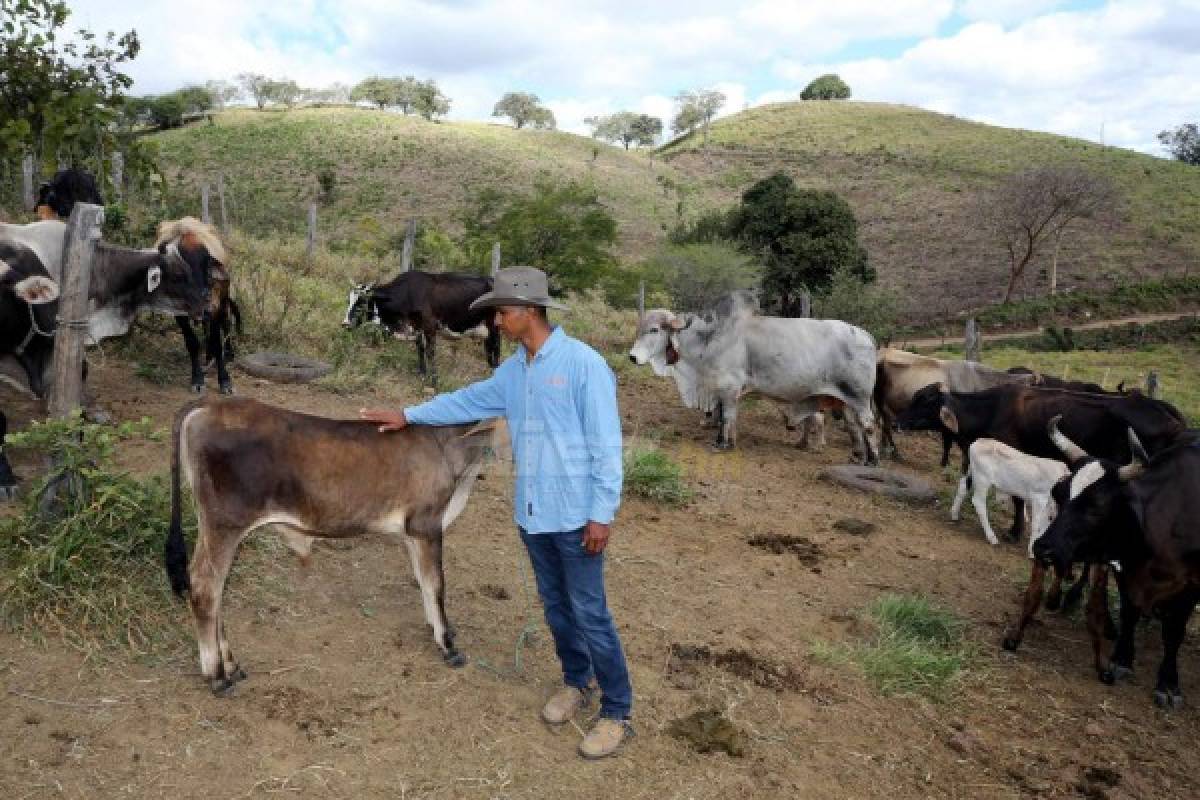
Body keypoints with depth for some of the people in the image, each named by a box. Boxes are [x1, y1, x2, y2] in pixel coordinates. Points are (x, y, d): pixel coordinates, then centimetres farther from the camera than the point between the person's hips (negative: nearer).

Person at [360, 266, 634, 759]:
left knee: (589, 612, 0)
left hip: (575, 516, -7)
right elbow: (468, 401, 24)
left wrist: (602, 514, -17)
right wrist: (409, 415, 24)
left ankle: (617, 713, 15)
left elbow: (606, 444, -16)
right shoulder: (511, 371, 7)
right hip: (531, 514, 7)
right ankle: (577, 682, 38)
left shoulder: (582, 363, -16)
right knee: (555, 604, 18)